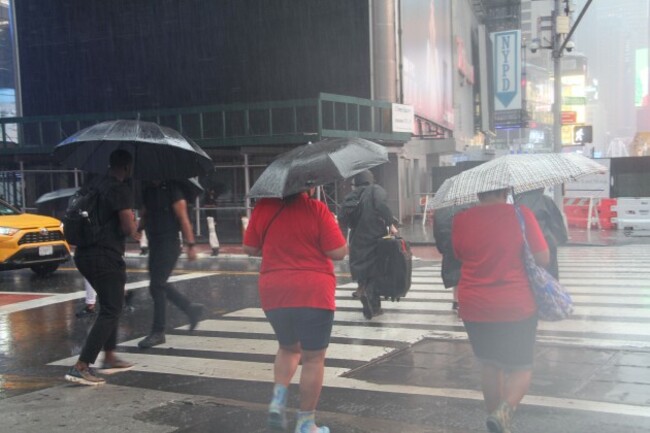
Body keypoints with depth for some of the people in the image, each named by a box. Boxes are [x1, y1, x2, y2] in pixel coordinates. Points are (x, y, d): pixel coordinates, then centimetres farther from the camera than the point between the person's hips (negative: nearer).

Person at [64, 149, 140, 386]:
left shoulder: (96, 185, 15)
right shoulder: (121, 190, -12)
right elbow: (128, 227, -19)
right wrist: (133, 229, 4)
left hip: (85, 254, 9)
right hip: (106, 257, -9)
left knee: (110, 306, 23)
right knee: (110, 312, -4)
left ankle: (109, 357, 29)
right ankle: (80, 367, -12)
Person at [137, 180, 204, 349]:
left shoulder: (172, 189, -10)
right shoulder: (148, 190, 11)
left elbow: (183, 218, -13)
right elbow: (144, 216, 19)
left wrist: (190, 245, -16)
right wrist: (138, 228, -3)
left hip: (169, 243, -8)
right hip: (154, 244, 8)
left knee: (157, 286, -7)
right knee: (160, 285, 13)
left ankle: (158, 332, 3)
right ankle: (191, 308, 29)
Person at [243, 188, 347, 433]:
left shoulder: (263, 207, 1)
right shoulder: (316, 209, -11)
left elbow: (250, 249, 10)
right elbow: (338, 253, -10)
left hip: (273, 293, 4)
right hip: (313, 293, -4)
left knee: (288, 347, 26)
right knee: (313, 357, 8)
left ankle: (278, 399, 6)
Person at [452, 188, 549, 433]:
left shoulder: (460, 220, -4)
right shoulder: (521, 215, -11)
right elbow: (543, 259, -7)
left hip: (474, 307, 3)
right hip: (516, 307, -2)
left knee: (489, 365, 20)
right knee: (521, 368, 12)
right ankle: (504, 410, -15)